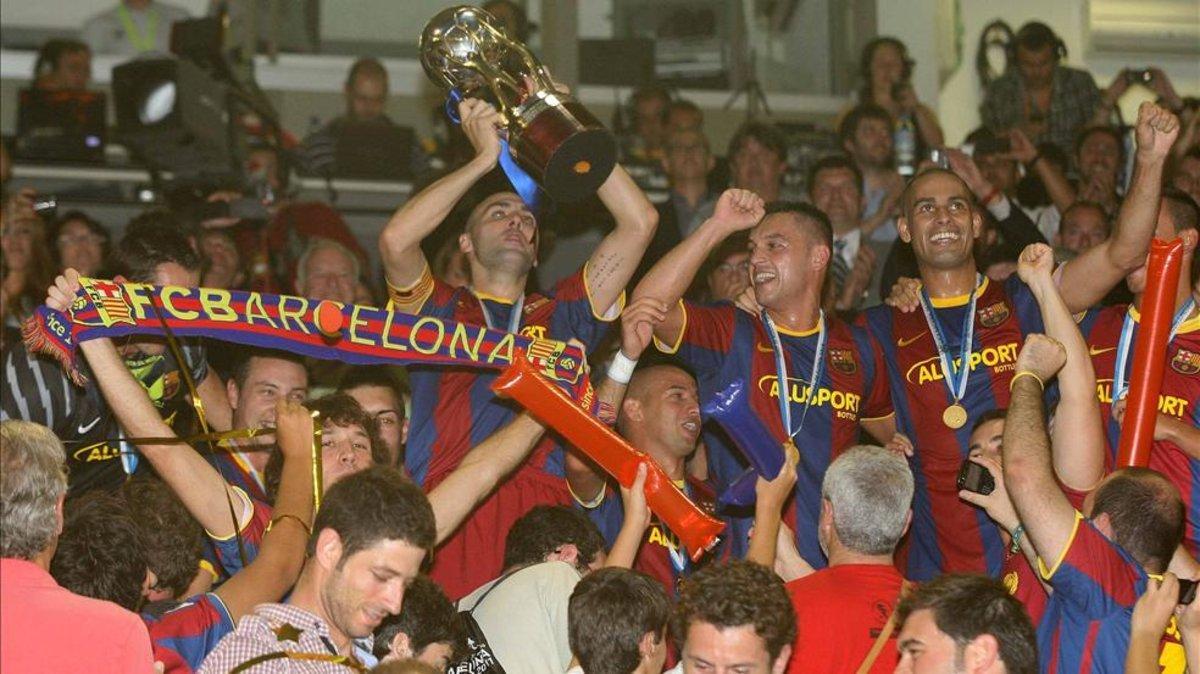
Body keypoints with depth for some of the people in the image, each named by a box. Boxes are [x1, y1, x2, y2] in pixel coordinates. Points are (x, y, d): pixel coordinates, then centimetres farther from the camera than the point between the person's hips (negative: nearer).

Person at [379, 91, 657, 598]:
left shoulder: (562, 316, 26)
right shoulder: (438, 311, 20)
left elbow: (639, 223, 20)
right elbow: (396, 239, 0)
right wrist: (485, 158, 9)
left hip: (543, 515, 2)